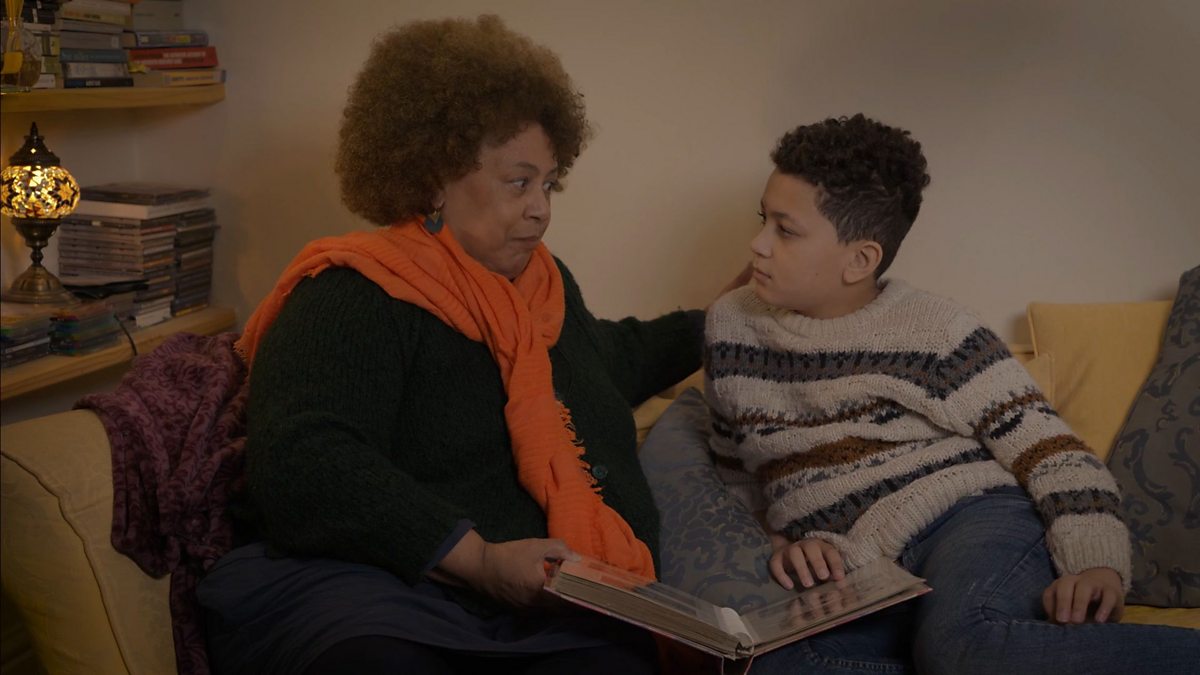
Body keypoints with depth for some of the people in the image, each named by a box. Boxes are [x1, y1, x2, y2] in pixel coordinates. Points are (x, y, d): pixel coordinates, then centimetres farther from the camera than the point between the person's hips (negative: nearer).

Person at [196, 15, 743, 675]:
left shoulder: (547, 282, 23)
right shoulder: (352, 295, -5)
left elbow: (611, 359, 45)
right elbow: (301, 465, -19)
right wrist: (477, 558, -23)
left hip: (562, 618, 6)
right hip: (377, 599, -5)